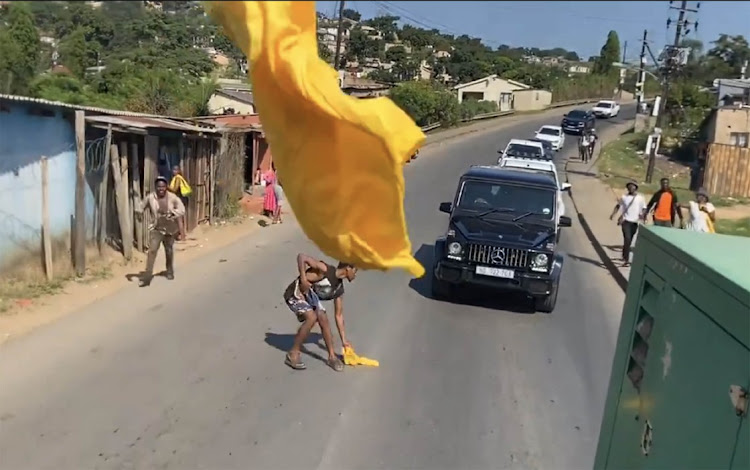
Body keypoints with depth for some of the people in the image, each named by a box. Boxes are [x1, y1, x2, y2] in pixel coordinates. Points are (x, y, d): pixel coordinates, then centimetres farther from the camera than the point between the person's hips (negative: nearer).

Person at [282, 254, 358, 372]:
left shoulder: (339, 288, -1)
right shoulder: (324, 270, -25)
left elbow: (338, 315, 6)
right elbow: (301, 257, -28)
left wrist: (344, 340, 7)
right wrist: (303, 279, -33)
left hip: (311, 296, 8)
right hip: (295, 293, -8)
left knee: (323, 319, -5)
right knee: (312, 317, -24)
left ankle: (332, 357, 10)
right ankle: (293, 355, -11)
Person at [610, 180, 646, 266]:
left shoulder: (640, 198, 5)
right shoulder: (624, 197, 5)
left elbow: (644, 209, 7)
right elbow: (618, 206, 11)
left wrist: (642, 215, -14)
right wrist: (613, 214, -4)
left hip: (635, 222, 2)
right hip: (626, 221, -2)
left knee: (629, 240, 13)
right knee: (627, 239, -16)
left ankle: (624, 256, 31)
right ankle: (626, 259, -18)